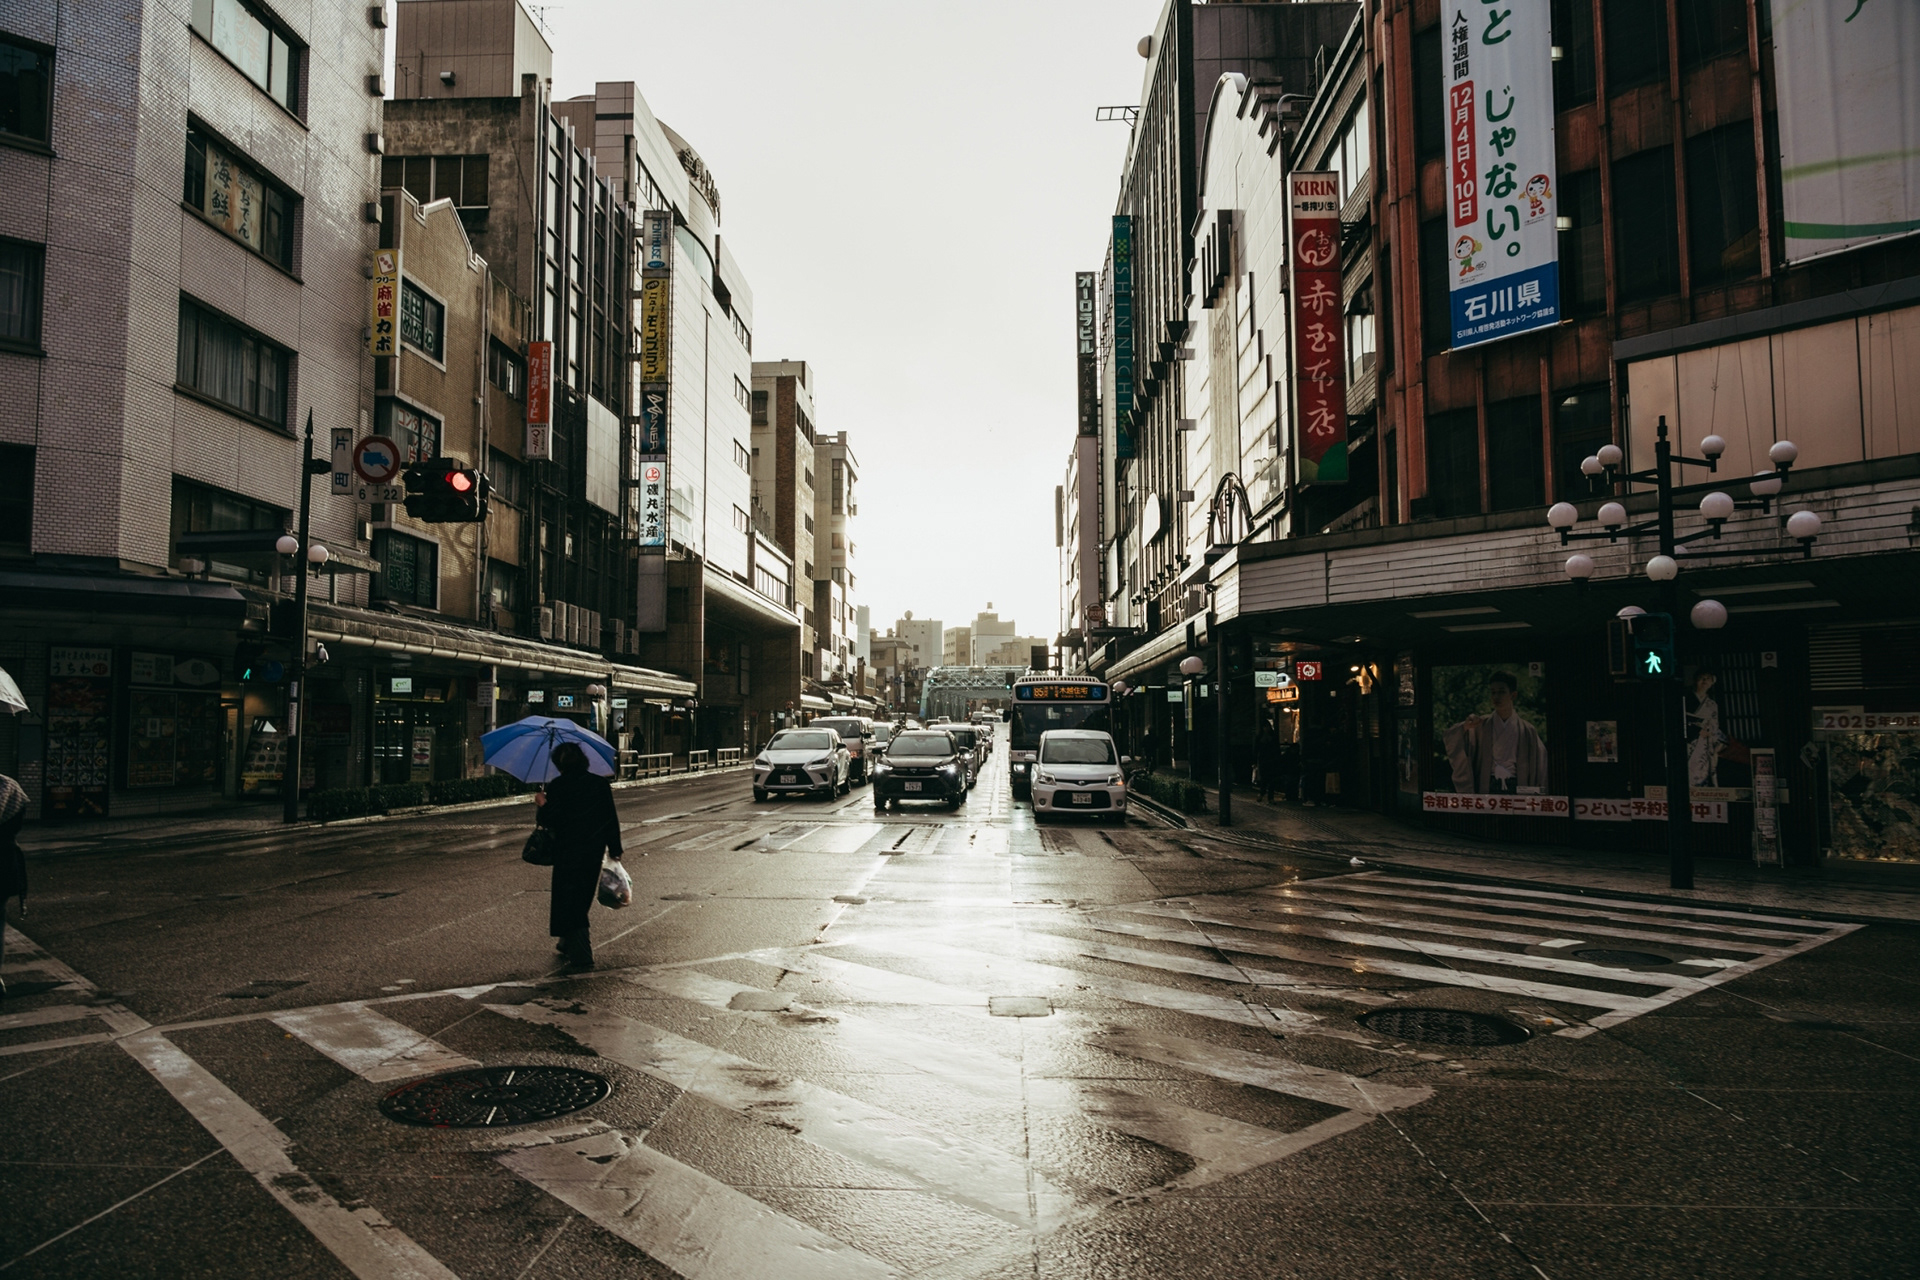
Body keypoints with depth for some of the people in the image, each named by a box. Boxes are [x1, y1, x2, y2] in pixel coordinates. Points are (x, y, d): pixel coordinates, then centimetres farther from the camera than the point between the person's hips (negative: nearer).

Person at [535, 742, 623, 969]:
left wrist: (543, 805, 6)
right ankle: (568, 943, 35)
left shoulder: (556, 787, -10)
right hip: (595, 849, 4)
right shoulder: (601, 783, 0)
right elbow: (611, 818, 1)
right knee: (582, 898, 20)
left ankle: (581, 955, -3)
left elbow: (552, 822, -13)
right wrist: (614, 849, 9)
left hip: (567, 851, -4)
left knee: (569, 901, 3)